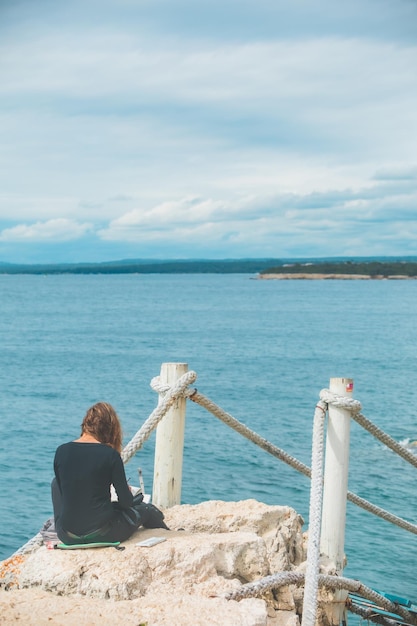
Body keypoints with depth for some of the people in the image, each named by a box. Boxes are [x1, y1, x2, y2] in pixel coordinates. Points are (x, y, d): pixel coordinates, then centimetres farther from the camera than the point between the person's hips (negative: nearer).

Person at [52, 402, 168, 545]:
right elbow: (126, 501, -7)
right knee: (147, 510, 25)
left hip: (67, 537, 3)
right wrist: (128, 491, 18)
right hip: (100, 534, -3)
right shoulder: (110, 454, -11)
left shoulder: (61, 451, 0)